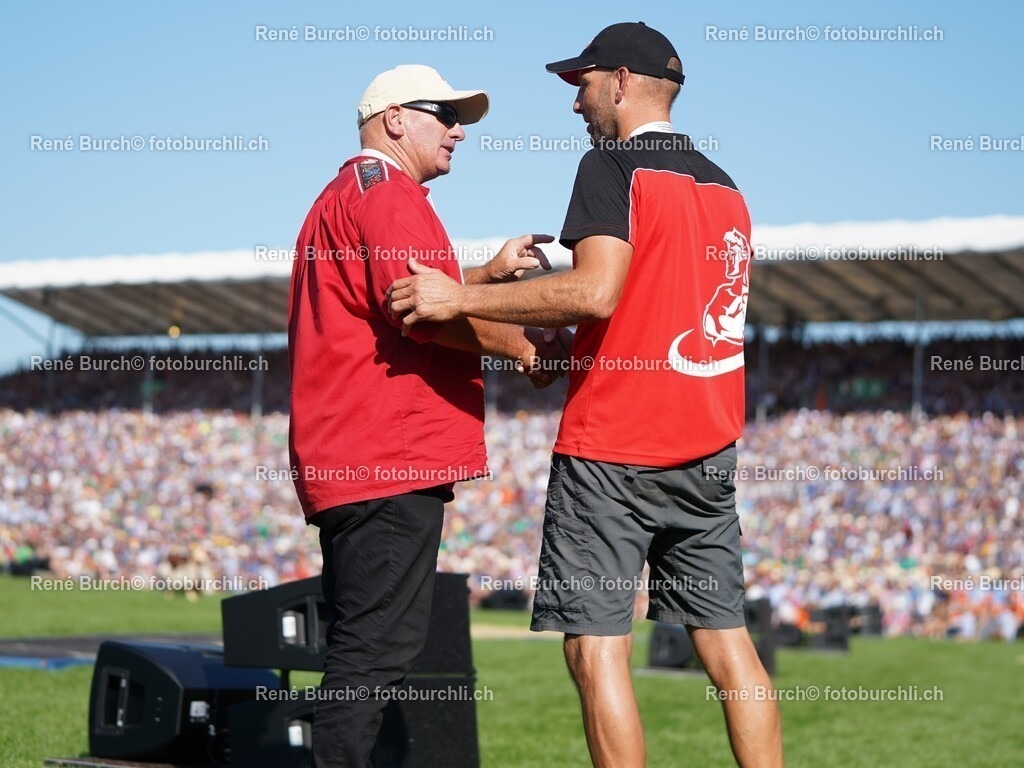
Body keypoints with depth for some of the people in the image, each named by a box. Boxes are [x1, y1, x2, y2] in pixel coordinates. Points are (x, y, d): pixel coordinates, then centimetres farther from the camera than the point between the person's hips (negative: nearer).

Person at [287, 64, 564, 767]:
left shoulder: (340, 198, 28)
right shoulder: (388, 191, -6)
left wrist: (491, 273, 22)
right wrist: (521, 344, -11)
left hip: (345, 463, 11)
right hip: (390, 460, -11)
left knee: (365, 648, 12)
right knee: (379, 648, -13)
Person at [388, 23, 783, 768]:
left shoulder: (613, 165, -7)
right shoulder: (725, 187, 17)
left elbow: (595, 292, -21)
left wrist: (462, 297, -16)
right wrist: (552, 335, 27)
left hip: (610, 446, -7)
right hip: (707, 450, 7)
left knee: (596, 645, -4)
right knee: (726, 639, 9)